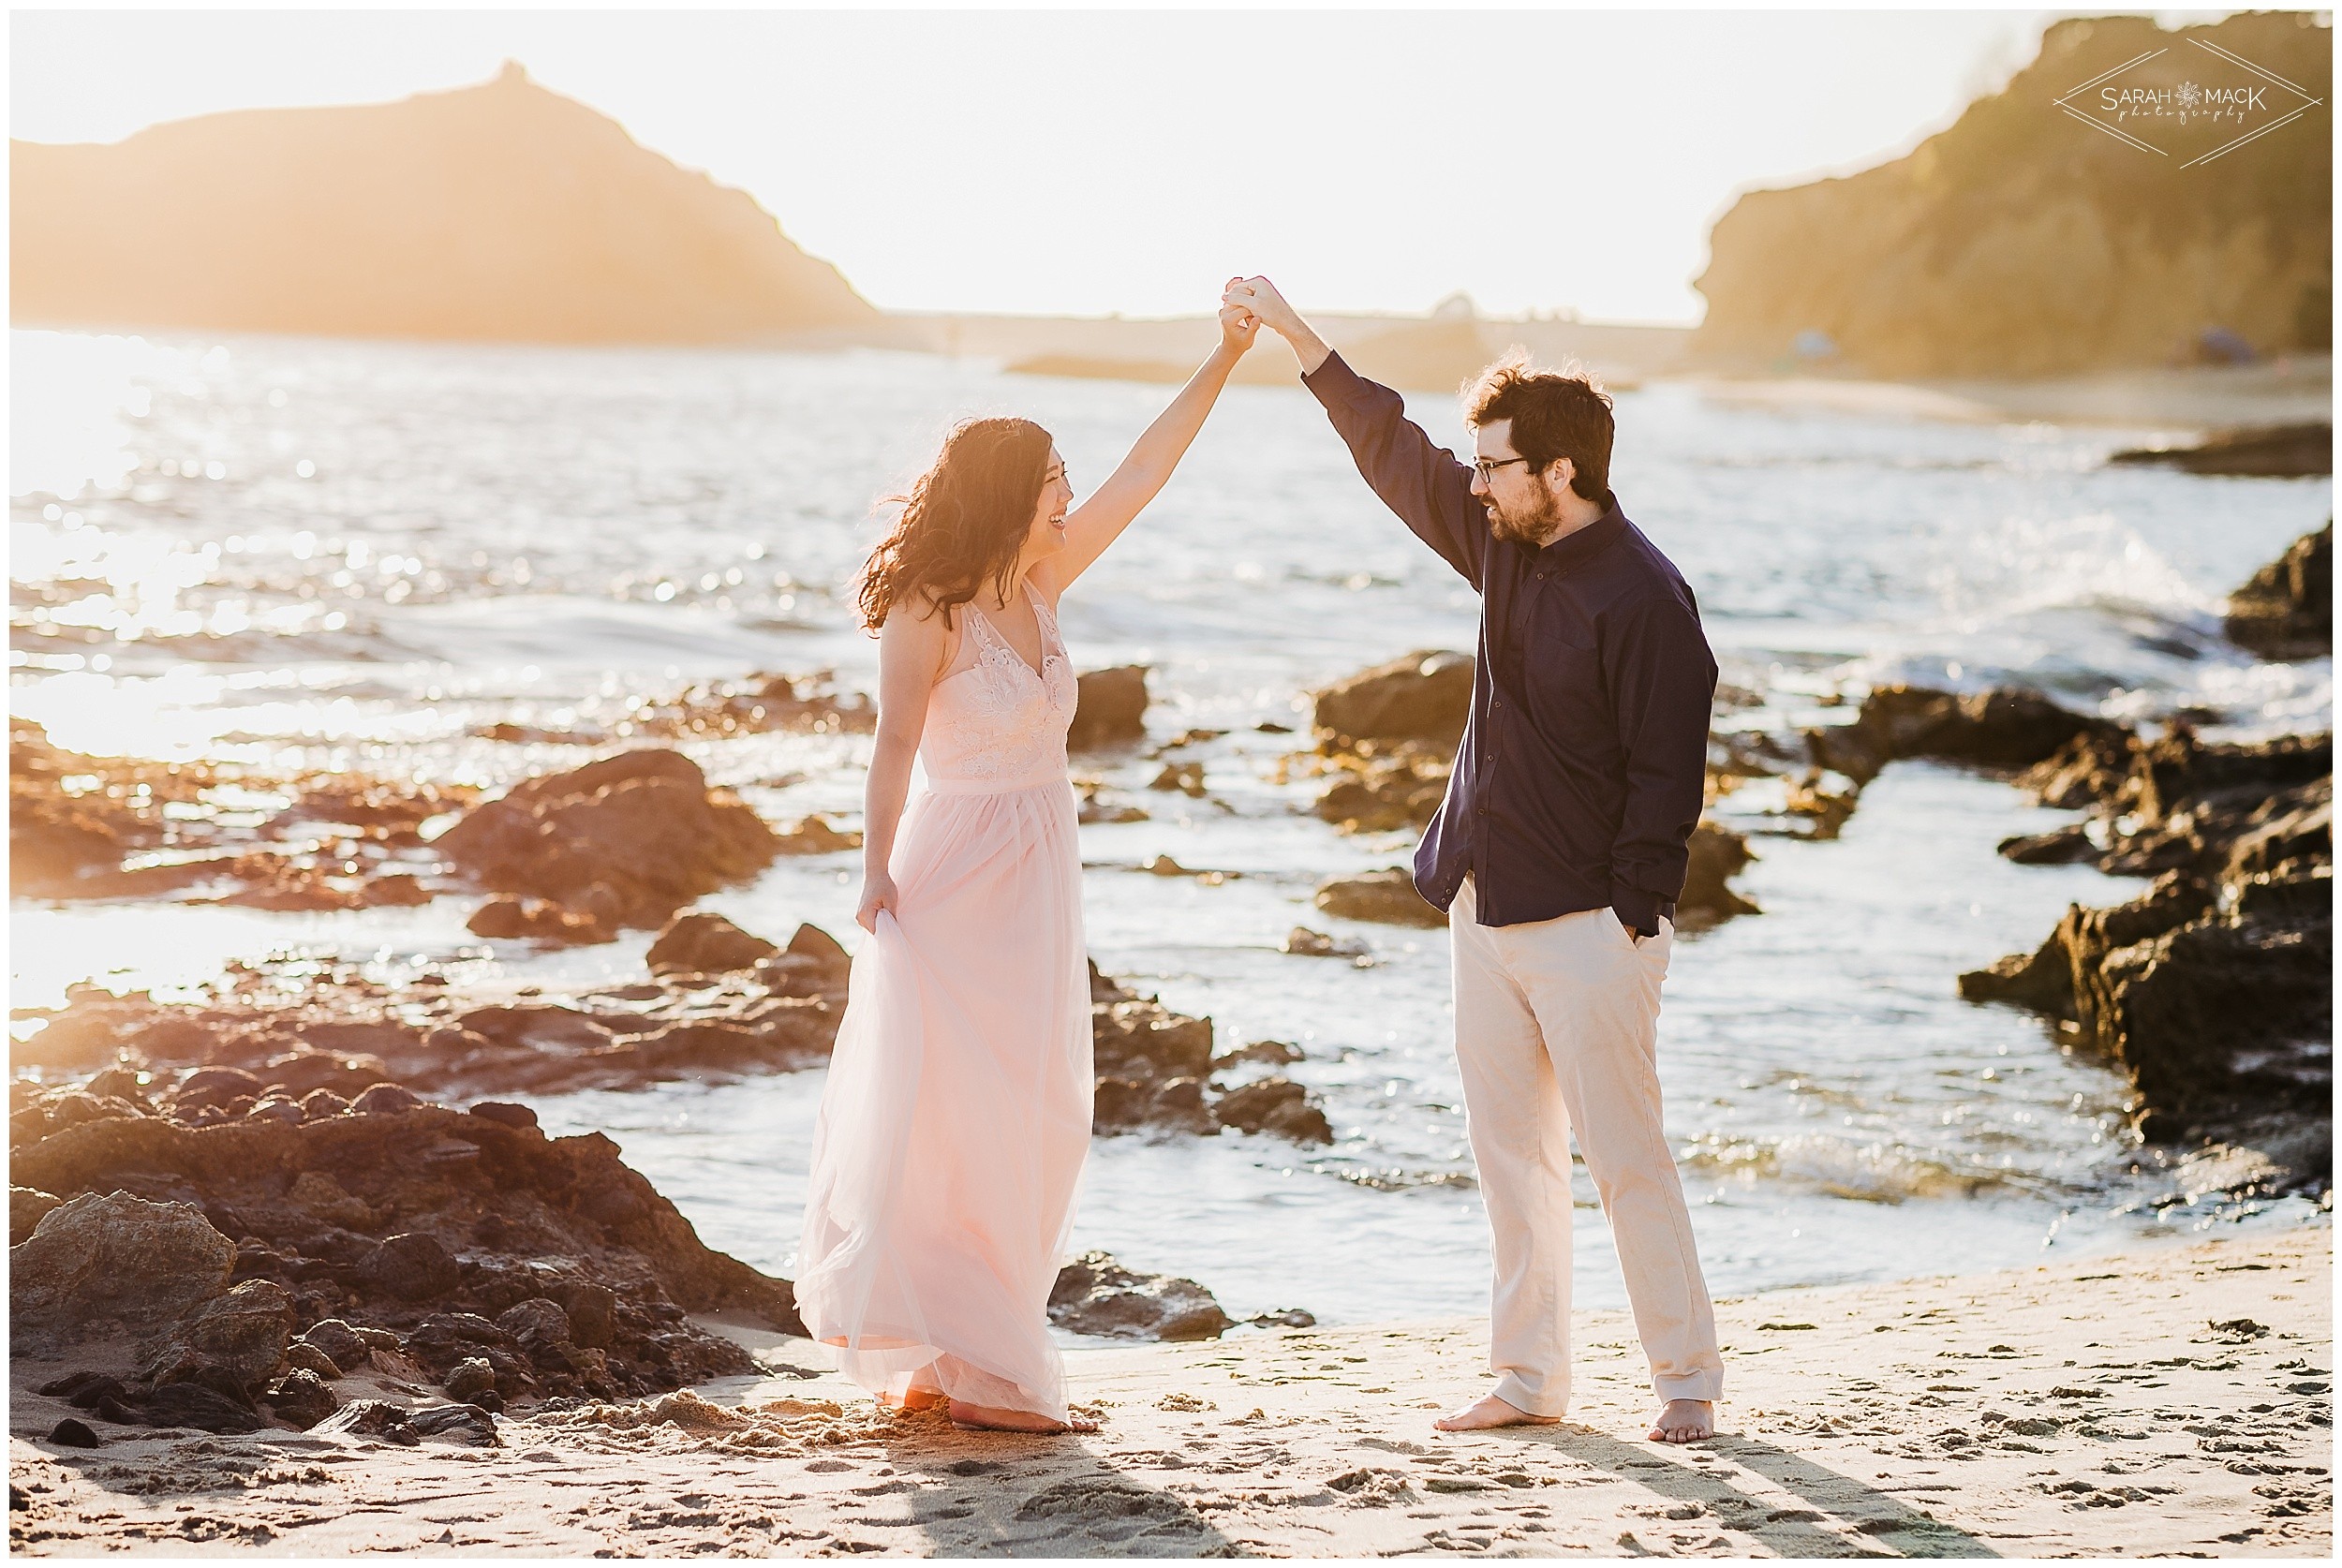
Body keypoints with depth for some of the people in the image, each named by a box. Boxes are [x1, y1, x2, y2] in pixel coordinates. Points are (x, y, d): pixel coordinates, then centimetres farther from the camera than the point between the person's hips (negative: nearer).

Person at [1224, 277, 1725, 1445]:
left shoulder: (1642, 598, -15)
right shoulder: (1506, 545, 8)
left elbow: (1667, 774, -15)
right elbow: (1393, 451, 19)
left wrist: (1631, 922, -17)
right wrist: (1290, 329, 18)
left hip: (1588, 928, -8)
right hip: (1486, 909, 8)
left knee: (1622, 1154, -5)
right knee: (1510, 1154, 10)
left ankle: (1688, 1381, 3)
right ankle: (1528, 1378, 16)